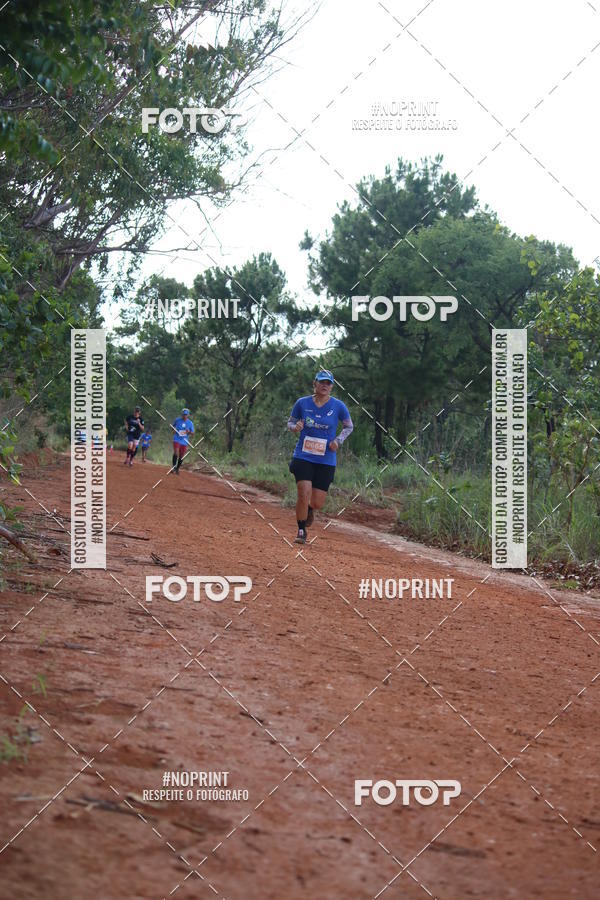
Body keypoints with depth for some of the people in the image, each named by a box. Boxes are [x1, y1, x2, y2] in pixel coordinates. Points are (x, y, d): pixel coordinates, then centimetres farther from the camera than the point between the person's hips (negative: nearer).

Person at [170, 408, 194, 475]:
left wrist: (189, 432, -16)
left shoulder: (190, 423, 0)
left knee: (181, 456, 6)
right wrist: (173, 430, -4)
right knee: (176, 453, -21)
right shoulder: (177, 420, -2)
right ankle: (173, 466, -10)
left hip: (184, 441, 2)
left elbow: (192, 433, 6)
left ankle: (177, 468, 22)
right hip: (177, 439, -2)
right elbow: (173, 426, 17)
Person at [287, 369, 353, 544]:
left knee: (317, 502, 1)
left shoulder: (338, 406, -3)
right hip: (303, 457, 0)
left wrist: (338, 440, -7)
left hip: (326, 460, 0)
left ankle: (309, 509, 39)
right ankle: (301, 531, 6)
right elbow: (290, 422, 12)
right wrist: (295, 427, -12)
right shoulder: (302, 403, -1)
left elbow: (349, 426, 10)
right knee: (304, 494, -15)